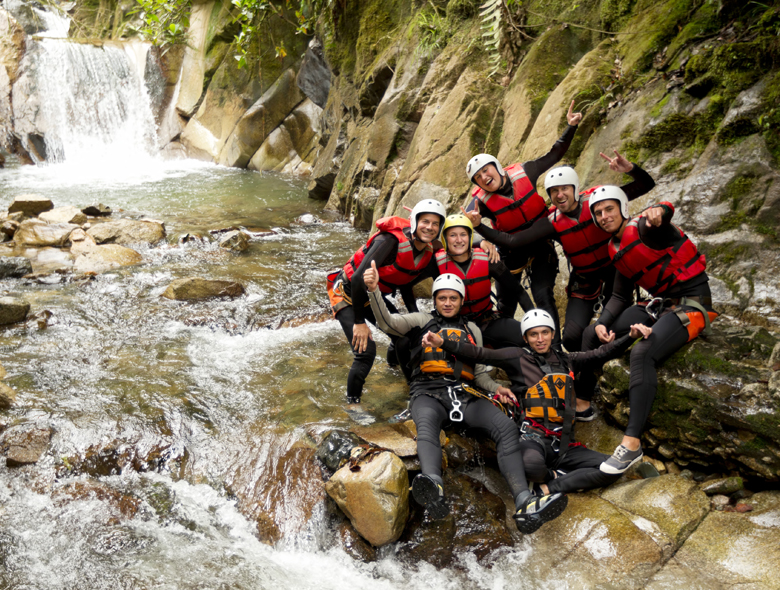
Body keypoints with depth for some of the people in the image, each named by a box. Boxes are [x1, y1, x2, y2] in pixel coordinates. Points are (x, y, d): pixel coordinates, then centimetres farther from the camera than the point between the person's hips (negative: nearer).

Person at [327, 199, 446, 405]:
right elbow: (359, 278, -34)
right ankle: (353, 401, 4)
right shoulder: (392, 240, -31)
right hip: (348, 293, -7)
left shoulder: (428, 251, -6)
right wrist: (359, 322, -29)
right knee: (366, 351, -19)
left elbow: (405, 284, 9)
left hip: (372, 295, 7)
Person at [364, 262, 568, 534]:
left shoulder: (472, 329, 31)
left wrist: (495, 388, 3)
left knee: (506, 426, -26)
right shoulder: (423, 321, 23)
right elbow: (387, 322, 6)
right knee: (427, 423, -40)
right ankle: (433, 488, -67)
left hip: (465, 394, 3)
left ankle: (525, 504, -41)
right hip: (429, 392, -3)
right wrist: (374, 290, -10)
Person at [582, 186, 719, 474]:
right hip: (660, 303, 9)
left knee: (642, 352, -32)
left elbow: (662, 215, -39)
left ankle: (632, 443, -29)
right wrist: (602, 323, -4)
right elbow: (620, 297, 12)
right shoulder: (617, 250, 9)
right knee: (591, 334, 4)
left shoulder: (643, 228, -14)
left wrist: (658, 211, -64)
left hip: (691, 301, -9)